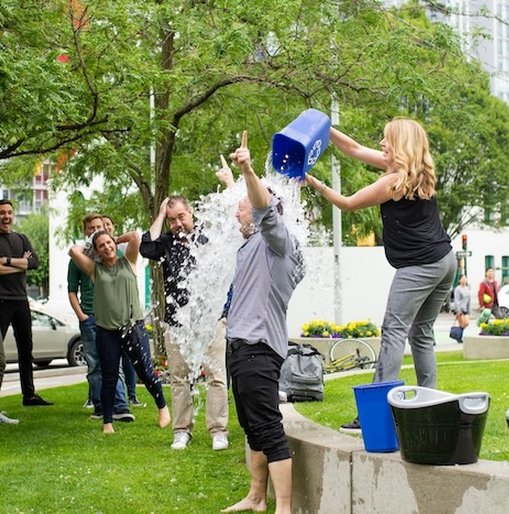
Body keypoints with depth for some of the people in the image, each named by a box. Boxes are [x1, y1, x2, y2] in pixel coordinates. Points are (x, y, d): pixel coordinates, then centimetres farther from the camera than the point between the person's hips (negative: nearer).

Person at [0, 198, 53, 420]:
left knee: (26, 349, 14)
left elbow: (35, 262, -3)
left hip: (21, 300, 7)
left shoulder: (21, 239, 13)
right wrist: (21, 263, -10)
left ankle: (29, 394, 24)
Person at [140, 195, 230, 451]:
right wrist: (160, 216, -4)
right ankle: (182, 431, 14)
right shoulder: (166, 242, 10)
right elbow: (146, 248, -11)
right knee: (178, 378, 6)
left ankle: (218, 430, 1)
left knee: (216, 376, -4)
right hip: (176, 322, 2)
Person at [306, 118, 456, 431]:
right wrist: (324, 129, 13)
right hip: (445, 260, 10)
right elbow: (356, 150, 17)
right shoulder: (419, 173, 13)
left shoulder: (396, 181, -12)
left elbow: (347, 204, -4)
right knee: (421, 333, 14)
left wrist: (314, 183, 1)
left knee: (394, 332, -12)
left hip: (419, 266, -10)